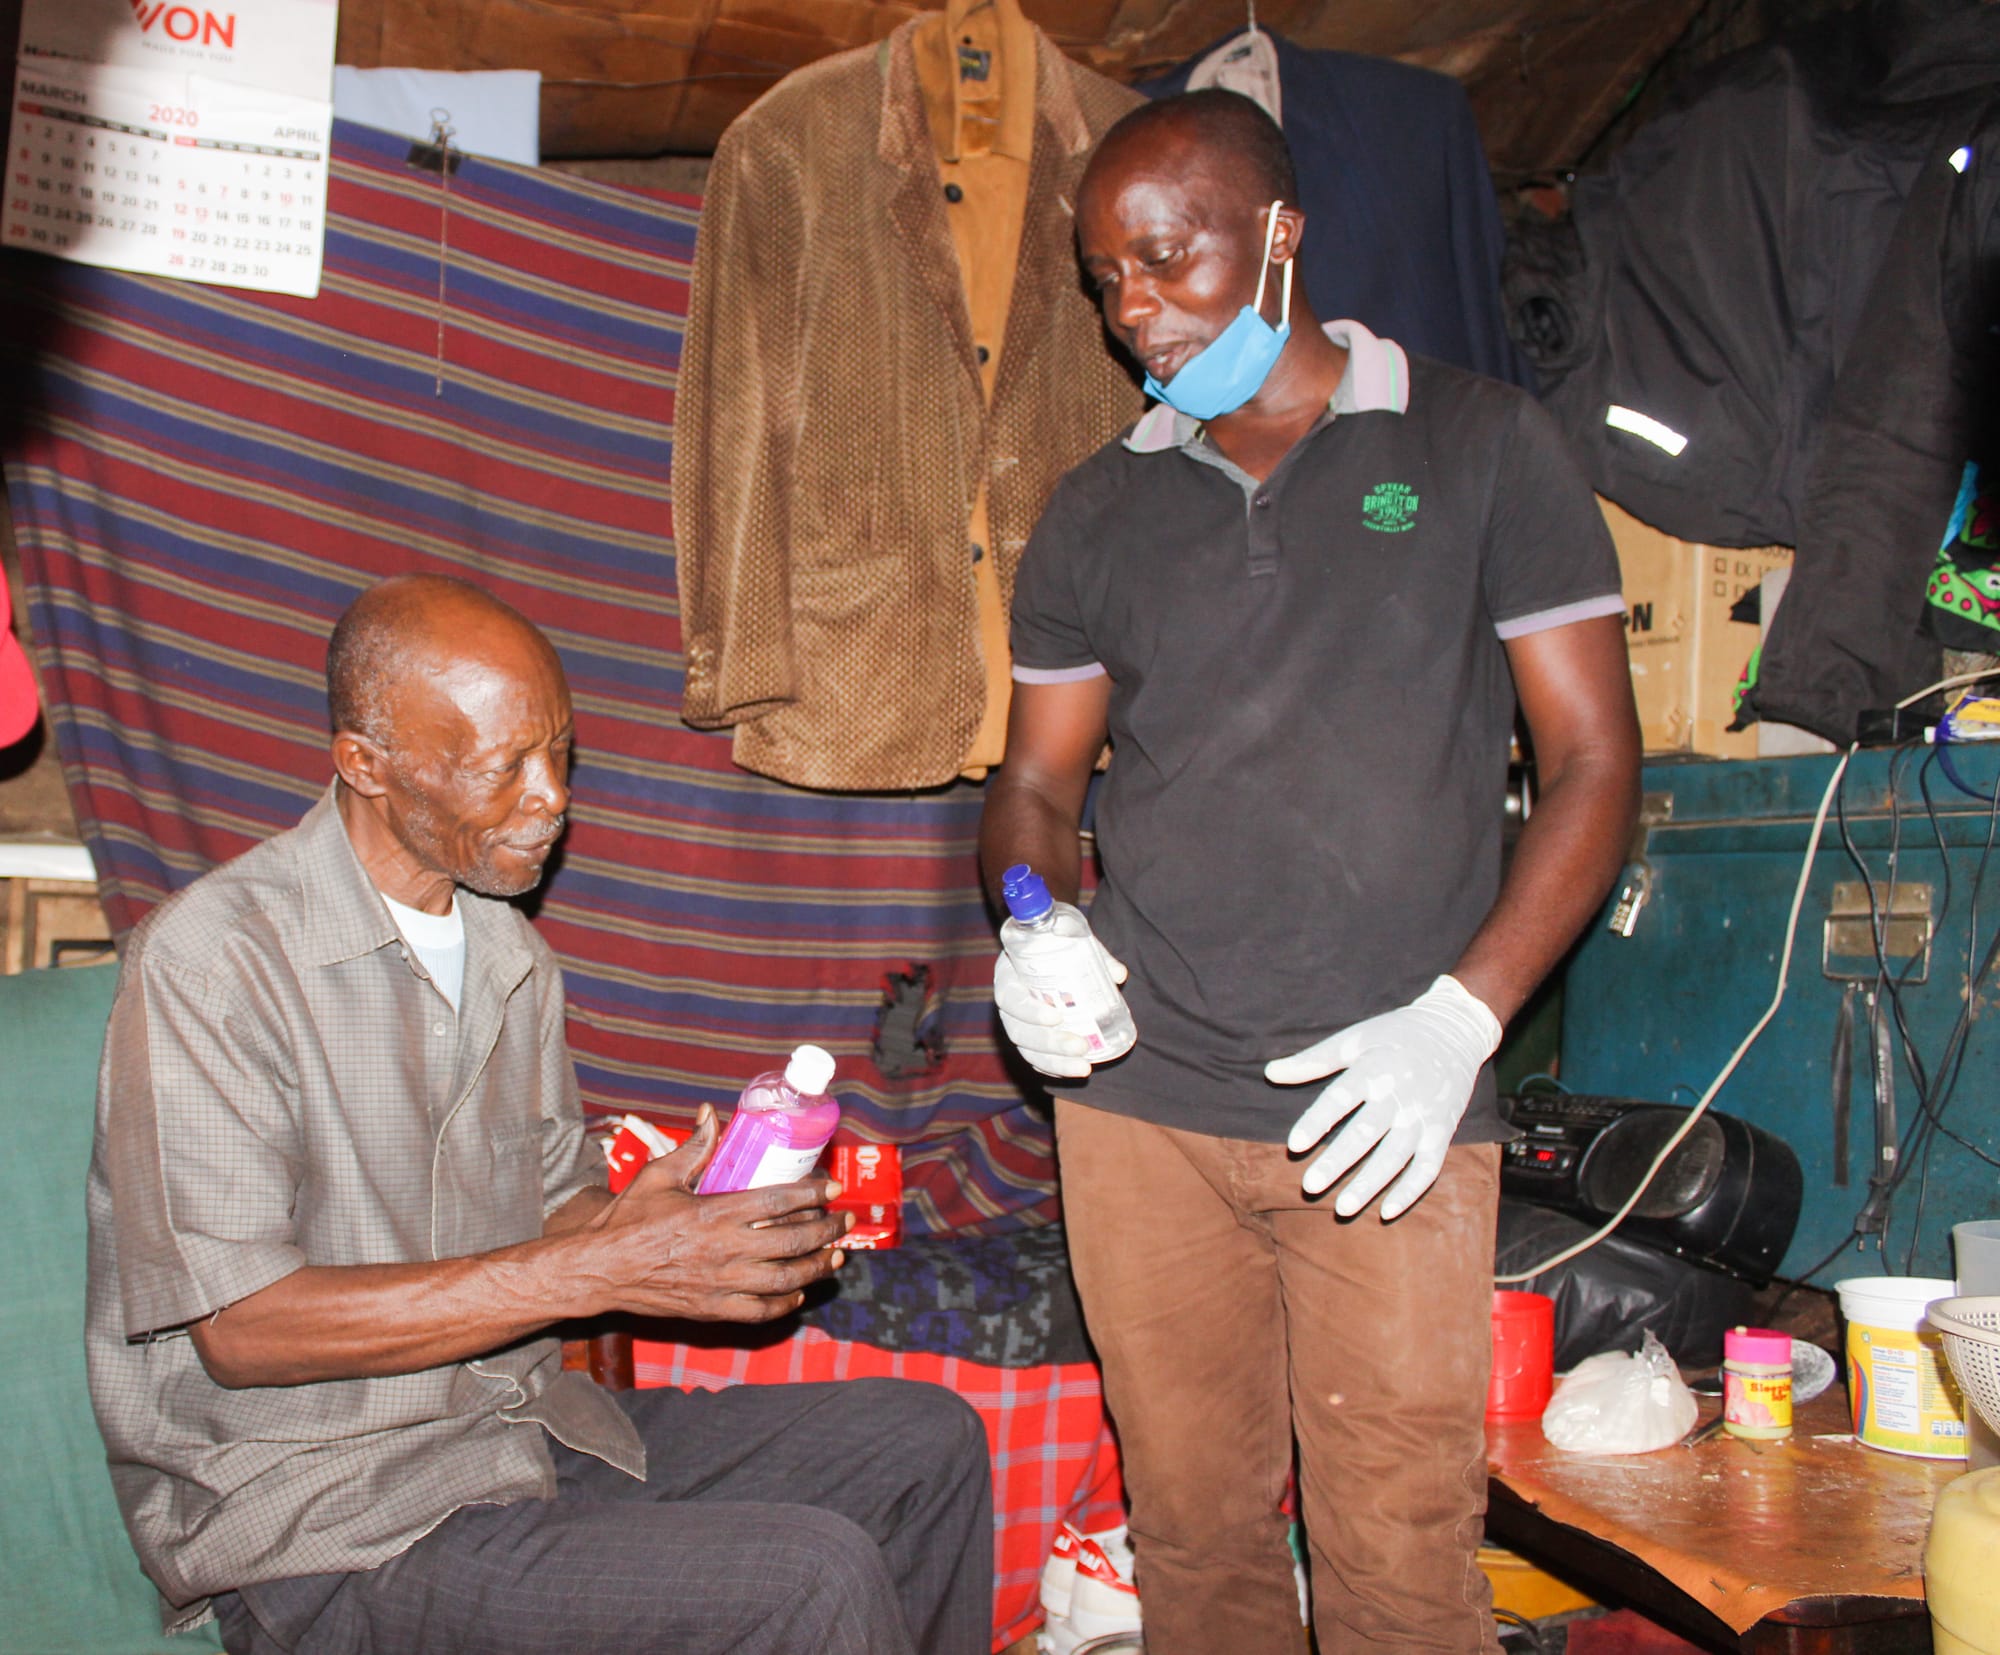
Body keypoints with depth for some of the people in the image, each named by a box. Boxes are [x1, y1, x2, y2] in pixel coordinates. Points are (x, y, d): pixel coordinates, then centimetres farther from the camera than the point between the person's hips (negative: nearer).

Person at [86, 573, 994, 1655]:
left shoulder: (513, 957, 9)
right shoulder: (211, 959, -16)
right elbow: (241, 1327, -20)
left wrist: (667, 1227, -10)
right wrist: (599, 1269, -24)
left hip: (525, 1425, 8)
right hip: (320, 1516, -7)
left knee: (927, 1442, 2)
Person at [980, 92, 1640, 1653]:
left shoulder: (1481, 442, 4)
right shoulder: (1098, 511, 13)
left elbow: (1593, 763, 1)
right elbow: (1038, 783, 16)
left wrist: (1460, 1015, -12)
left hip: (1391, 1113, -2)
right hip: (1138, 1098, 3)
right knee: (1192, 1524, 9)